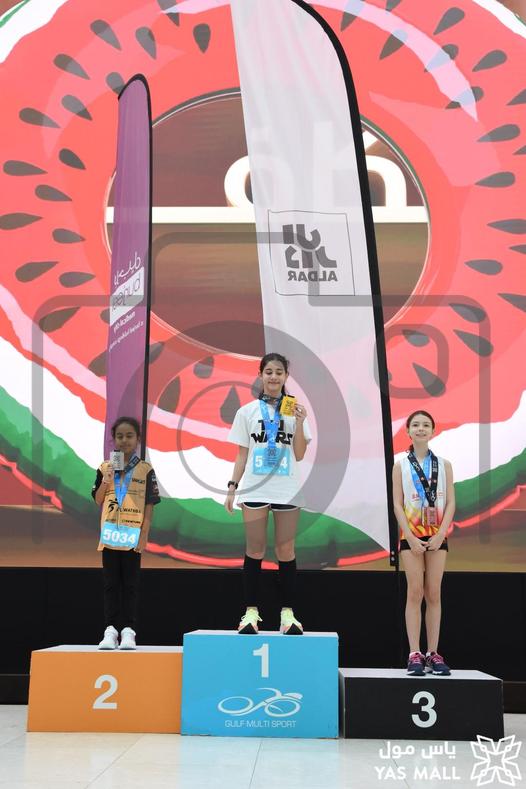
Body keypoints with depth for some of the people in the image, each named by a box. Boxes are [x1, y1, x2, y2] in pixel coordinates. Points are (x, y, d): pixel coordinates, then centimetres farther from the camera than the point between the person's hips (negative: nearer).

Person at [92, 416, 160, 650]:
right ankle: (110, 630, 8)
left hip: (133, 535, -2)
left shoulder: (145, 469, 0)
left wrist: (144, 534, -7)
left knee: (130, 584, 3)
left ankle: (128, 630, 5)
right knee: (111, 583, 6)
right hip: (110, 534, 2)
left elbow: (149, 504, -1)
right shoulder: (105, 468, 6)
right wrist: (106, 480, -10)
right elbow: (98, 501, 7)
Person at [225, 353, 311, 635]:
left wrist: (299, 422, -8)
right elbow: (242, 454, 9)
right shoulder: (247, 411, 7)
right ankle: (251, 612, 5)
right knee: (255, 550, 0)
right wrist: (232, 487, 2)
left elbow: (299, 455, 3)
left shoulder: (295, 410, 8)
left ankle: (288, 613, 7)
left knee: (286, 551, 1)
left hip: (287, 490, 0)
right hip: (255, 488, 0)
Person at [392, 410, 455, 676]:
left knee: (434, 594, 1)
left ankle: (433, 653, 4)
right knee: (415, 593, -4)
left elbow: (450, 503, 2)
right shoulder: (401, 466, 3)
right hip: (411, 535, -1)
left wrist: (440, 535, -10)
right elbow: (397, 505, -1)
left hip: (437, 535, 1)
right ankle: (414, 654, -4)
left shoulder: (444, 465, 6)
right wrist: (411, 538, -11)